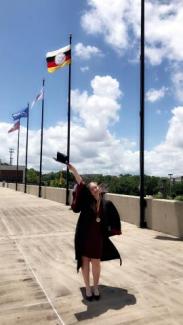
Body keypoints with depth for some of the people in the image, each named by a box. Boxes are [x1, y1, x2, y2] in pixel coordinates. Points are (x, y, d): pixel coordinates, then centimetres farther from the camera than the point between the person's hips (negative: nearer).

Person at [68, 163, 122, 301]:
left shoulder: (107, 204, -2)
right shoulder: (86, 201, -6)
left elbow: (113, 218, 11)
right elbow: (81, 185, -20)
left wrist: (109, 230, 5)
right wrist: (74, 171, -30)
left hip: (98, 237, 1)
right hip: (84, 236, -1)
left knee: (96, 263, 11)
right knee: (85, 261, 10)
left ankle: (96, 287, 33)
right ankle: (87, 288, 28)